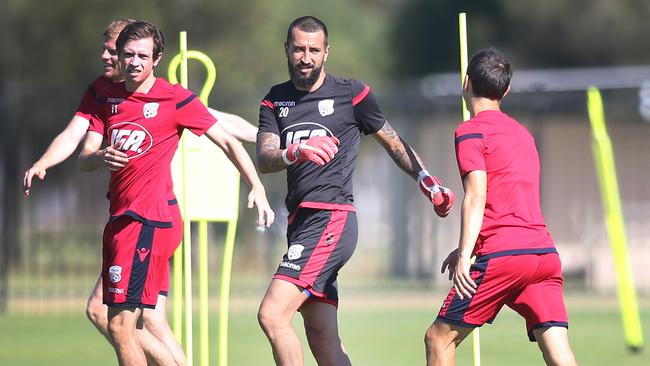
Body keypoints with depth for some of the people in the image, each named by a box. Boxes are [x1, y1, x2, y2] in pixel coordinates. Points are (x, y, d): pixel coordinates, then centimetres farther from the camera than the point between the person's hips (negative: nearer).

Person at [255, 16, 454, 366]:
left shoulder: (351, 93, 2)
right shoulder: (275, 100, 14)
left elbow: (393, 143, 15)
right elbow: (263, 159, -2)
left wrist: (427, 181, 8)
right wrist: (295, 153, -23)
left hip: (332, 218, -6)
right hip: (301, 221, 6)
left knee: (272, 315, -19)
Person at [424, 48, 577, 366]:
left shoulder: (471, 131, 1)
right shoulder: (521, 133, 25)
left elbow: (476, 196, -11)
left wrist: (465, 255, -18)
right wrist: (469, 249, 40)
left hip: (502, 256, -7)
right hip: (546, 253, 7)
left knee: (439, 338, 5)